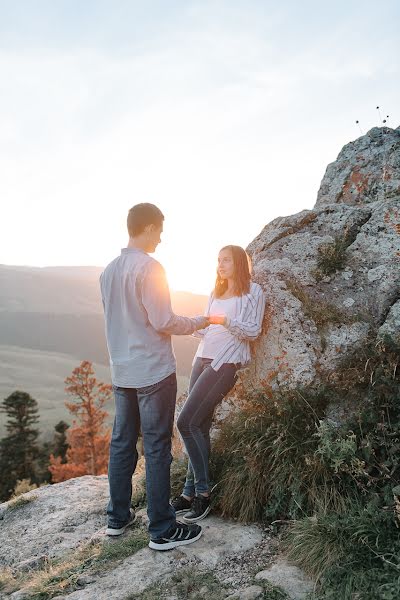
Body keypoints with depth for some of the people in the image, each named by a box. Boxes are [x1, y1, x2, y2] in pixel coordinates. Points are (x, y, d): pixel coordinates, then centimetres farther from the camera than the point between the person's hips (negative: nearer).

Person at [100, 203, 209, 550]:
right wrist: (199, 323, -2)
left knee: (122, 443, 15)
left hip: (121, 373, 8)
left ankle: (118, 517, 28)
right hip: (154, 372, -8)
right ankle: (163, 530, 11)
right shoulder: (149, 267, -15)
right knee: (157, 449, 1)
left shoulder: (109, 271, 9)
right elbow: (164, 322, -17)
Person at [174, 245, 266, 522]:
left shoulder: (253, 291, 1)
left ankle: (202, 492, 0)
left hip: (226, 363, -7)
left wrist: (226, 321, -20)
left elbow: (253, 331, -6)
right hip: (203, 358, 7)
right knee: (199, 427, 4)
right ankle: (191, 493, 13)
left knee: (186, 423, -13)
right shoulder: (216, 293, 22)